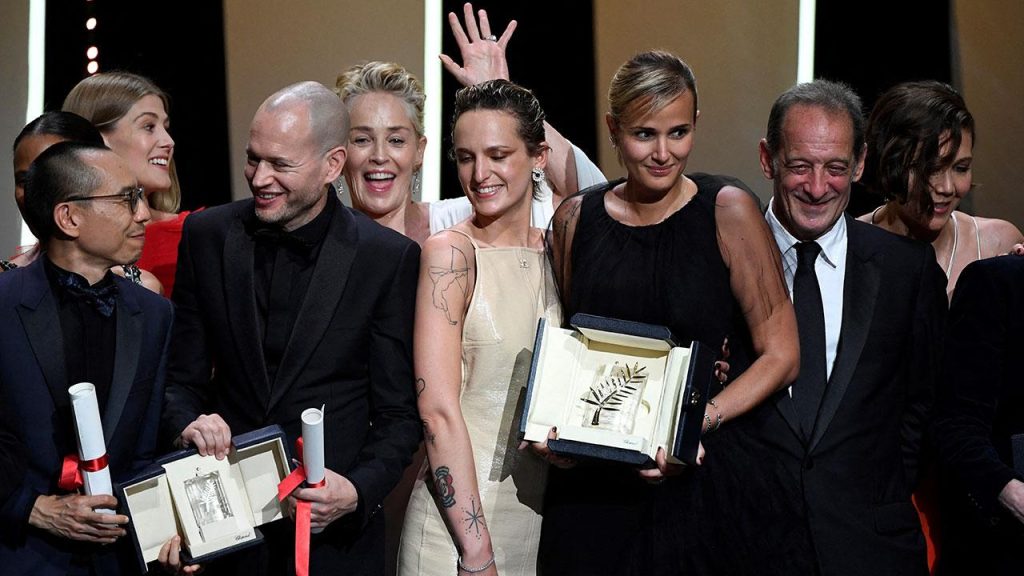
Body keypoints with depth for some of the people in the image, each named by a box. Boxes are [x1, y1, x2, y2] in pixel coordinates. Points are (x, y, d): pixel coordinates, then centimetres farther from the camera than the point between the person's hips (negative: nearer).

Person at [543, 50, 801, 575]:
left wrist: (698, 421, -18)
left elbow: (780, 355, -5)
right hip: (595, 491, 3)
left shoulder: (728, 210, -5)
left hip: (711, 482, -2)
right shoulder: (575, 219, 4)